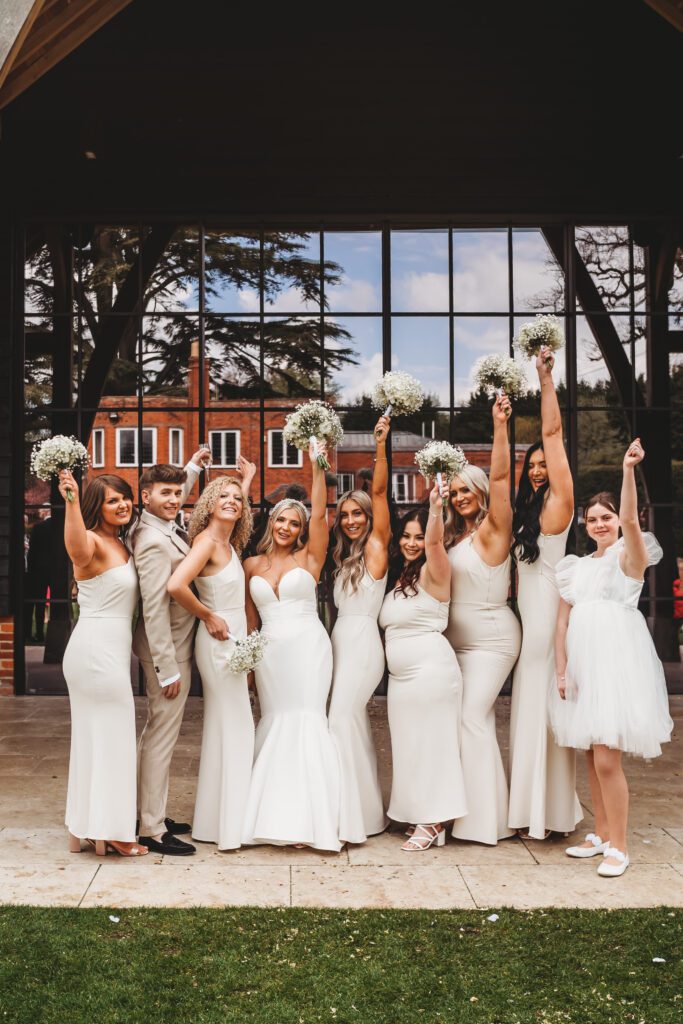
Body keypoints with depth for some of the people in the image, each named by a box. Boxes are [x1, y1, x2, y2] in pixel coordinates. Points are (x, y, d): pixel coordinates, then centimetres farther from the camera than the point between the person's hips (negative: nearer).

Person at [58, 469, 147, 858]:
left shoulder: (122, 545, 11)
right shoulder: (94, 543, -16)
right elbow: (77, 548, -41)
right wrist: (71, 501, -60)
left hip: (112, 650, 10)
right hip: (97, 649, -10)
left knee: (98, 736, 15)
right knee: (108, 736, -2)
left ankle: (89, 827, 26)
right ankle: (109, 831, 7)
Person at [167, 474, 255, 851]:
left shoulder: (229, 544, 9)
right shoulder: (207, 541, -17)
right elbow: (176, 585, -29)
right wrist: (208, 617, -19)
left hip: (231, 641, 9)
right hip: (219, 642, -9)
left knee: (225, 730, 14)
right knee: (234, 729, -3)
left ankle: (217, 820, 24)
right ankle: (227, 824, 6)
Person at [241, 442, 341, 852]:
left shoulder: (309, 558, 3)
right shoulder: (252, 565, 11)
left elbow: (320, 514, -9)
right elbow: (250, 617, 14)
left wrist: (317, 468, -14)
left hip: (308, 648, -3)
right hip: (270, 652, 3)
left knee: (307, 721, -7)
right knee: (275, 724, 5)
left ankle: (309, 815, -3)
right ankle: (280, 816, 12)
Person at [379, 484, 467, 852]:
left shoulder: (432, 573, -8)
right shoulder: (395, 577, 14)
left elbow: (435, 541, -29)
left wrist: (436, 508, -42)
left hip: (432, 670, -8)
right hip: (399, 674, 8)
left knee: (431, 742, -3)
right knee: (408, 745, 12)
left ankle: (434, 824, 4)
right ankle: (418, 814, 23)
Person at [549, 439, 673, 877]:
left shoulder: (629, 557, 0)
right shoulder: (576, 567, 15)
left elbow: (630, 520, -21)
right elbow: (563, 622, 12)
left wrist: (629, 470, -33)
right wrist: (561, 672, 3)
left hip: (617, 660, -6)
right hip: (582, 663, 6)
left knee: (607, 757, -10)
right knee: (592, 756, 11)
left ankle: (619, 846, 0)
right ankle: (601, 833, 23)